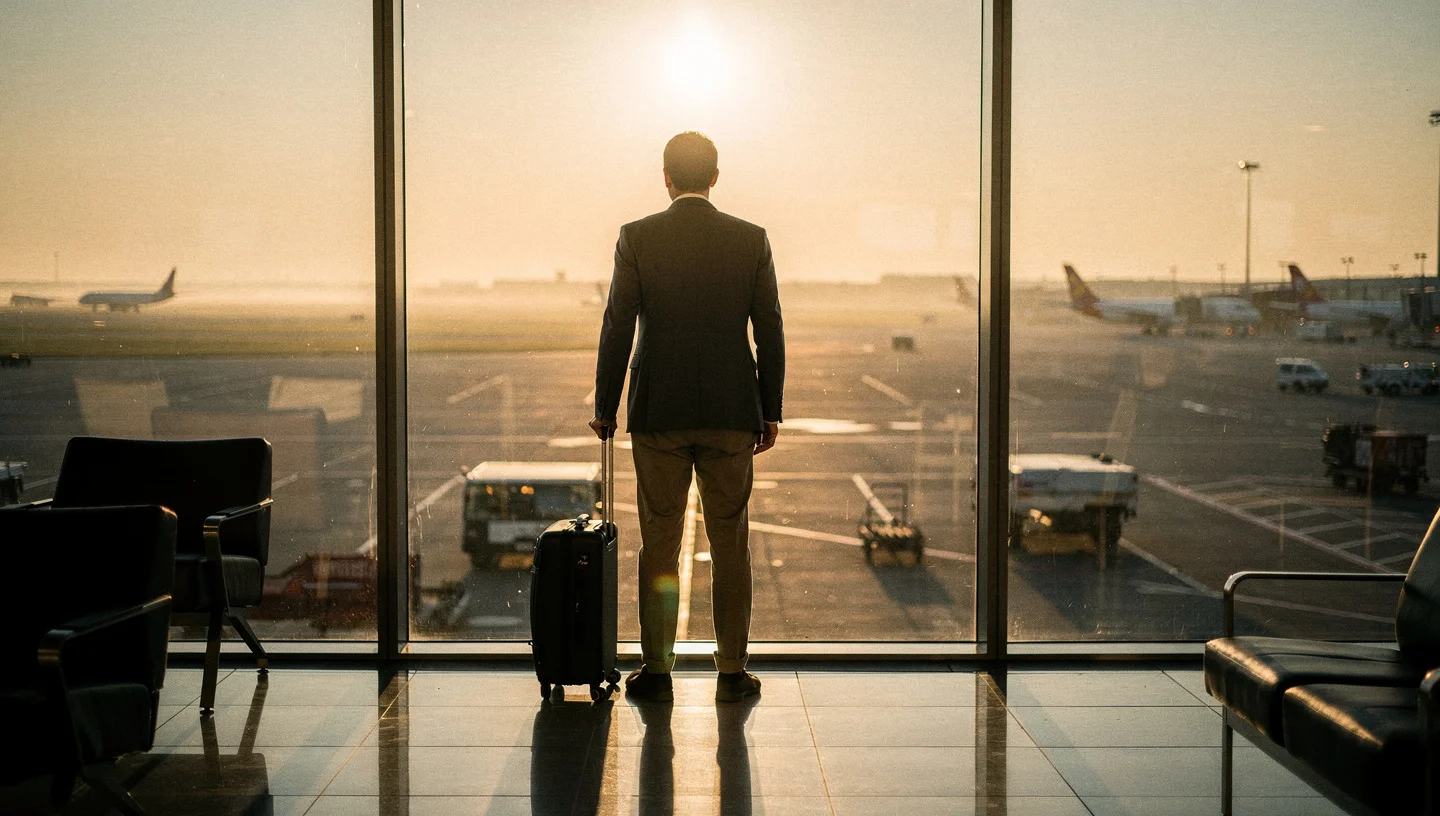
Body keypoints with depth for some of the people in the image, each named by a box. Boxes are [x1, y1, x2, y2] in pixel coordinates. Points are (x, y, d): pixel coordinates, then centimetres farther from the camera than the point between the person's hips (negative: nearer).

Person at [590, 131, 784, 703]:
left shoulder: (637, 237, -4)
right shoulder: (751, 239, 0)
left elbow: (617, 328, -4)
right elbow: (770, 333, 2)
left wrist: (604, 408, 5)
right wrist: (770, 412, 10)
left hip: (658, 415, -1)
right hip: (733, 416, 1)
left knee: (659, 543, 7)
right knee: (730, 545, 8)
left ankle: (657, 671, 12)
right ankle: (732, 673, 12)